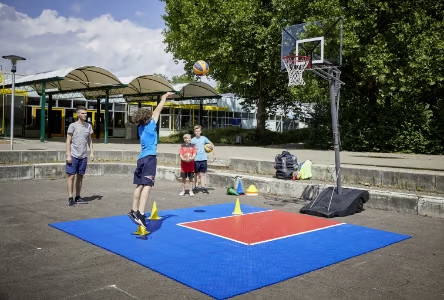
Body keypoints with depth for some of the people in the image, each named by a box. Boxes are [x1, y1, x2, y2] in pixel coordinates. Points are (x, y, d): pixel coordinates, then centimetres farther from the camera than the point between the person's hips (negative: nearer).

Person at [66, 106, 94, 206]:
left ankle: (78, 197, 18)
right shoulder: (73, 126, -3)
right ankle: (70, 198, 3)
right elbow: (68, 141, -4)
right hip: (73, 155, -4)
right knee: (72, 176, -3)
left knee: (80, 176, 10)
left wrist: (91, 152, 7)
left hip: (83, 156, 4)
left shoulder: (88, 126, 10)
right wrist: (68, 155, -10)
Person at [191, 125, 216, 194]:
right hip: (196, 159, -1)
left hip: (203, 158, 1)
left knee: (202, 174, 3)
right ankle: (196, 187, 13)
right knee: (197, 174, 6)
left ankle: (203, 187, 6)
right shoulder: (192, 140, 0)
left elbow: (211, 144, 14)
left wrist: (214, 153, 10)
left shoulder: (204, 138, 5)